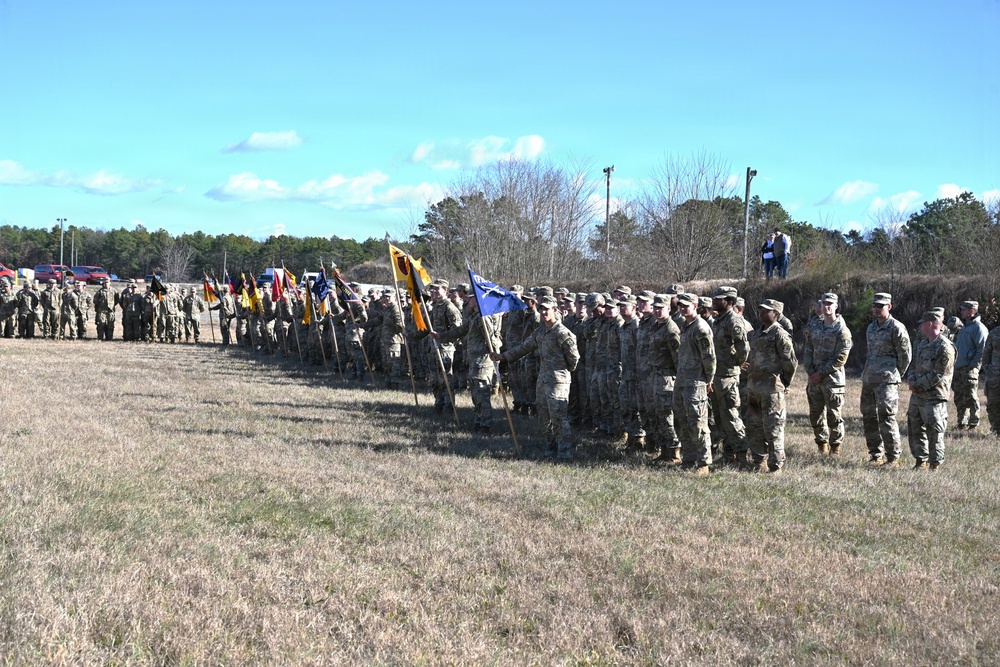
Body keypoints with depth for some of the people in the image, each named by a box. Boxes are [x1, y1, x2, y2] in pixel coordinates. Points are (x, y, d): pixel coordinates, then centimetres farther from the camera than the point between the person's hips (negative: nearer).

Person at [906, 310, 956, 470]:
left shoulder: (945, 347, -13)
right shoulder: (922, 344, 16)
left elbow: (939, 374, -17)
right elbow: (913, 365, 18)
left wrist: (918, 385, -13)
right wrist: (911, 381, -2)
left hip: (934, 397, -9)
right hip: (917, 396, 9)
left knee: (934, 432, -5)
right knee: (915, 429, 13)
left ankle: (935, 464, 1)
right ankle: (921, 461, 23)